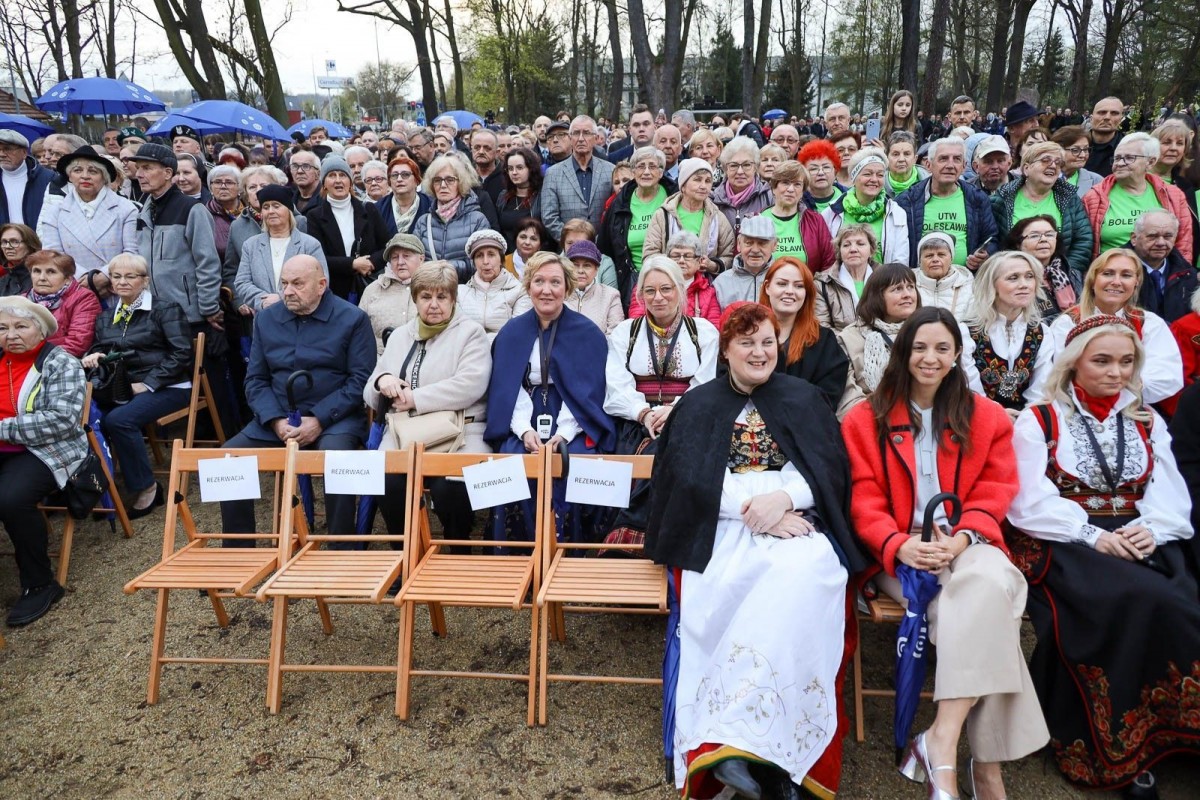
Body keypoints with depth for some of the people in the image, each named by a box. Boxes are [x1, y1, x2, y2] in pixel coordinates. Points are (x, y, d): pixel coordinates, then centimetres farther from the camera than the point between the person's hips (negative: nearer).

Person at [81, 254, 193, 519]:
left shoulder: (166, 309, -1)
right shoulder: (106, 318, 18)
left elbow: (182, 353, -10)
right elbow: (99, 350, 20)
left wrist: (147, 384, -16)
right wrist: (91, 357, -6)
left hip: (166, 388, -5)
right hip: (122, 388, 6)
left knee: (119, 419, -30)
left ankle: (146, 488, -14)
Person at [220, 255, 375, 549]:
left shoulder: (352, 319, -3)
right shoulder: (266, 319, 11)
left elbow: (361, 379, -9)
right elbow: (255, 379, 9)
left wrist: (319, 420, -18)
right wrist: (276, 421, -10)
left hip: (334, 418, -4)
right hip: (277, 418, 5)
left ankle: (341, 551, -19)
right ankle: (238, 550, 0)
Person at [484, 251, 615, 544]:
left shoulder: (588, 333, 4)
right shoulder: (511, 332, 11)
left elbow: (590, 392, -1)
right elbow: (505, 389, 6)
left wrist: (563, 434, -16)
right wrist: (524, 430, -12)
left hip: (574, 429, -1)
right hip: (523, 428, 2)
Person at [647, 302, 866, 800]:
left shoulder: (804, 399, 18)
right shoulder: (698, 405, 16)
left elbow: (830, 471, 7)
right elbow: (688, 478, 1)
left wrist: (783, 498, -13)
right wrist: (753, 506, -13)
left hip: (797, 523, 1)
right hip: (721, 529, 0)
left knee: (800, 577, -35)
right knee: (723, 592, -34)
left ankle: (744, 740, -38)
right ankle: (760, 753, -32)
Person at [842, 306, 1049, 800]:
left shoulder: (987, 417, 15)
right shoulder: (866, 420, 9)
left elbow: (996, 491, 6)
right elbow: (863, 499, 2)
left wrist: (963, 537, -15)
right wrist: (899, 544, -18)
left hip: (968, 548, 2)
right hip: (900, 556, -1)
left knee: (989, 581, -36)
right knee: (985, 613, -30)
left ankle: (941, 741, -34)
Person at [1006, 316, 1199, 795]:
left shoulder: (1148, 423, 20)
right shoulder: (1038, 421, 6)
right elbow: (1032, 502, -5)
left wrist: (1151, 529, -13)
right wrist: (1092, 536, -16)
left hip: (1141, 545, 4)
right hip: (1061, 546, -4)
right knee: (1145, 600, -30)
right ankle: (1117, 744, -17)